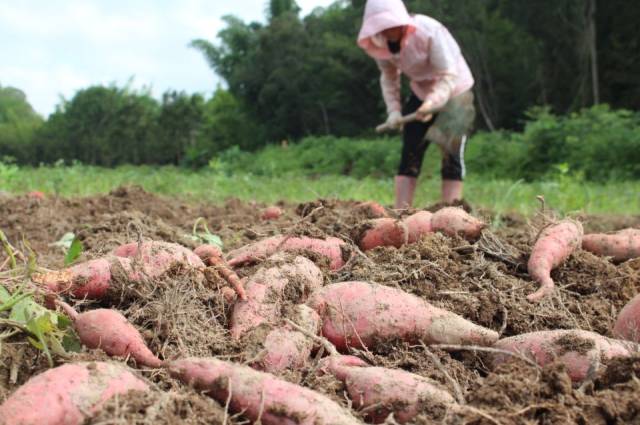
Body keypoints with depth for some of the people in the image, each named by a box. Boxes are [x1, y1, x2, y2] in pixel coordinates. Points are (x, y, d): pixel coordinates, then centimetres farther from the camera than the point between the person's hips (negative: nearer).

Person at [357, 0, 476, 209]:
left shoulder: (429, 31, -30)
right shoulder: (380, 43, -14)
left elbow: (448, 76, -30)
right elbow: (388, 77, -2)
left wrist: (432, 103, -46)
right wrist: (393, 109, -15)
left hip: (454, 91, -5)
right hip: (421, 93, 5)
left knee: (452, 157, -10)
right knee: (410, 154, -2)